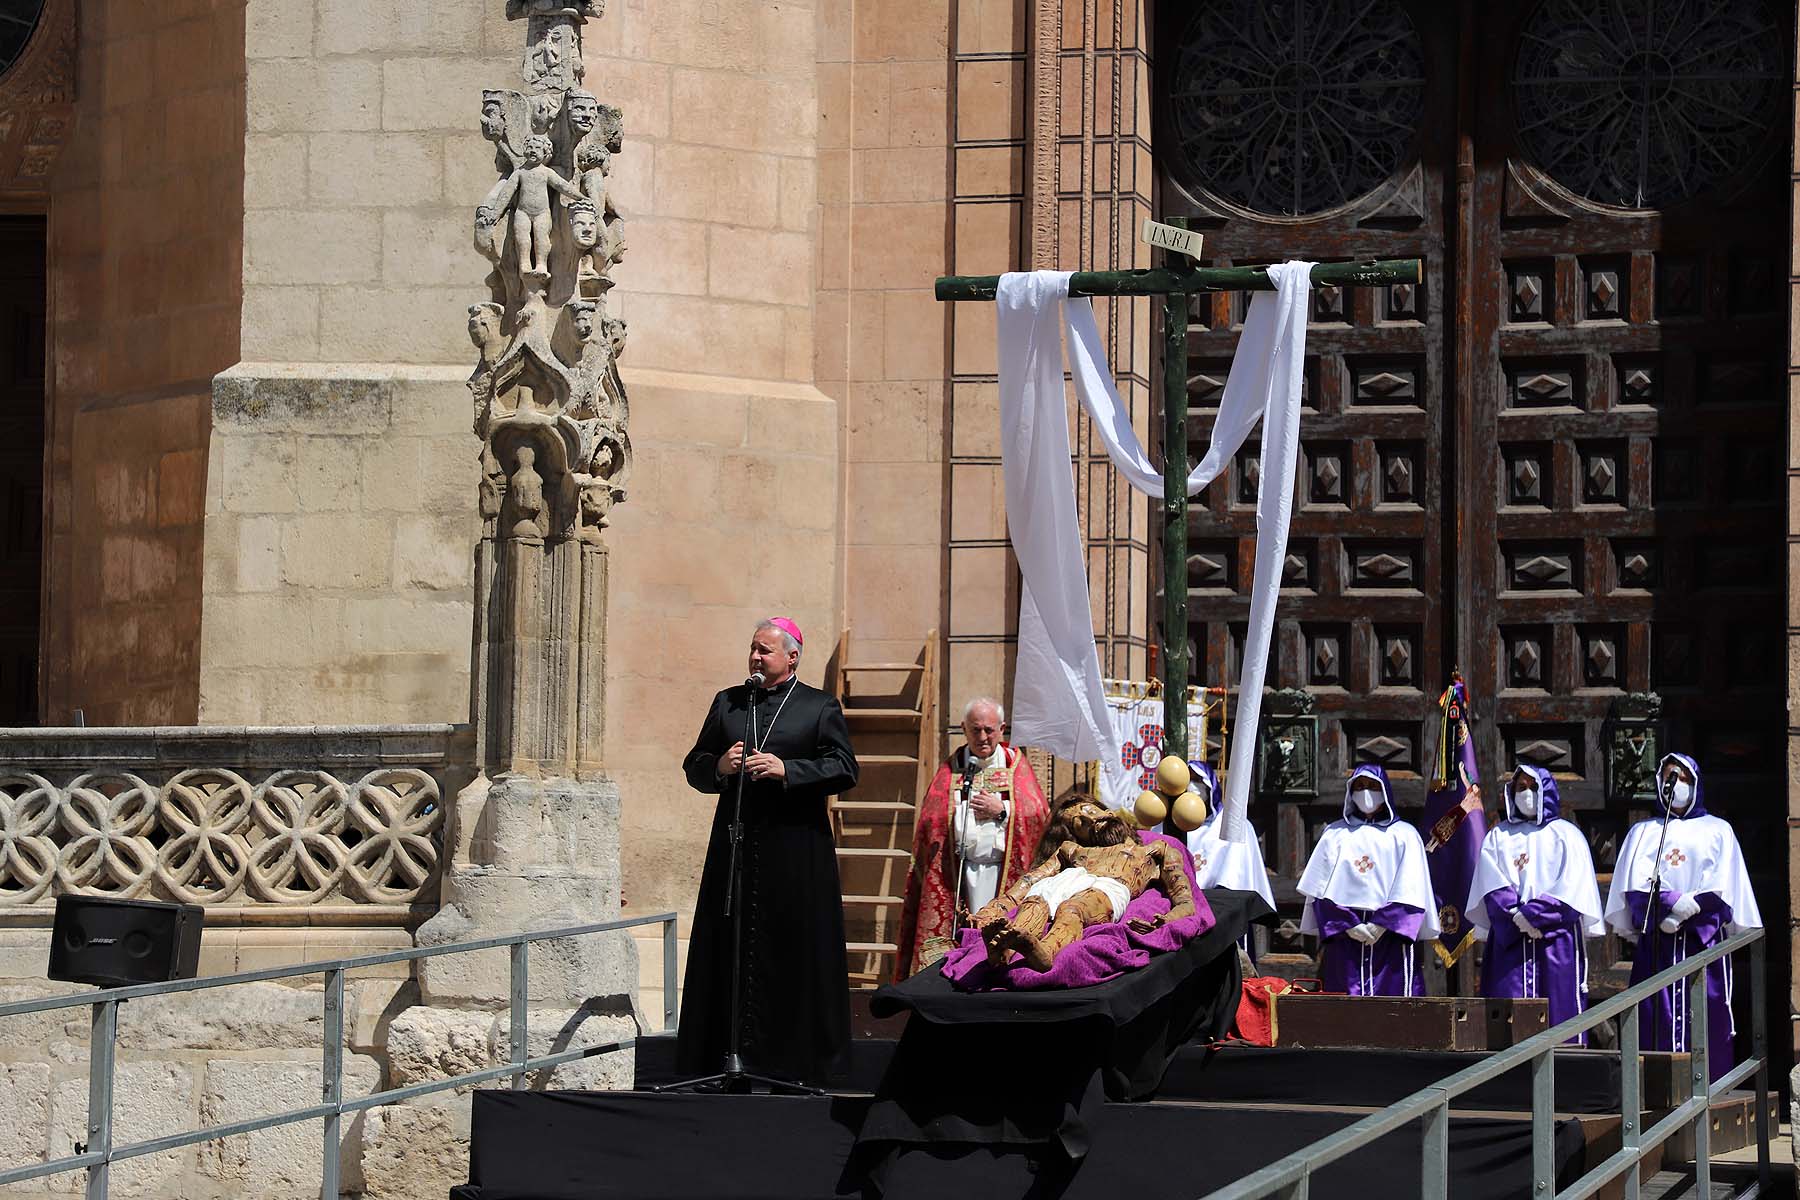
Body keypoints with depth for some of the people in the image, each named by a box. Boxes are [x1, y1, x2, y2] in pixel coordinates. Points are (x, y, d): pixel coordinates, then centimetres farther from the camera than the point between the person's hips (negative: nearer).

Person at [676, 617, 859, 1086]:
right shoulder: (728, 703, 14)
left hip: (794, 845, -3)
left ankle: (792, 1056, 1)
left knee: (793, 949, -4)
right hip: (735, 841, 3)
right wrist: (719, 766, -7)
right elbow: (694, 766, 16)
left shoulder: (819, 707, 3)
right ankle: (725, 1057, 4)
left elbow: (844, 769, -5)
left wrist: (786, 770, -16)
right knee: (731, 947, 1)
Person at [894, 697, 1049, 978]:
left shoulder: (1015, 765, 13)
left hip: (1003, 870, -1)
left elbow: (1040, 814, 5)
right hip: (956, 870, 1)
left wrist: (1003, 810, -8)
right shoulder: (951, 768, 16)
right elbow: (929, 820, 10)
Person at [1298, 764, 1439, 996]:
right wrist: (1348, 925, -6)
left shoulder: (1404, 835, 12)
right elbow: (1322, 889, 8)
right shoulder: (1335, 834, 16)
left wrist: (1382, 925, -10)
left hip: (1390, 933, -1)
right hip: (1343, 934, 1)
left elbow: (1410, 890, 3)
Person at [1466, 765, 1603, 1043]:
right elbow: (1491, 886, 5)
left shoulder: (1565, 834, 12)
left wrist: (1533, 914, -12)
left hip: (1556, 935, -2)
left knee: (1559, 1006, -8)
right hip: (1509, 941, 2)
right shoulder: (1498, 837, 18)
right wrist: (1517, 917, -13)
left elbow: (1571, 885, -1)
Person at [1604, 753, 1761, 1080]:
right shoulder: (1643, 832, 18)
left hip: (1704, 941, -1)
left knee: (1707, 1020, -7)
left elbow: (1722, 890, 2)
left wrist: (1684, 915, -13)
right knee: (1658, 1021, -7)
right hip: (1656, 942, 1)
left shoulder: (1717, 831, 14)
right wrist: (1673, 903, -14)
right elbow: (1634, 887, 3)